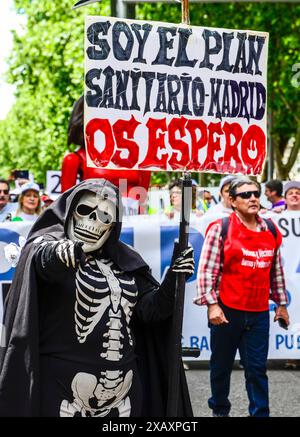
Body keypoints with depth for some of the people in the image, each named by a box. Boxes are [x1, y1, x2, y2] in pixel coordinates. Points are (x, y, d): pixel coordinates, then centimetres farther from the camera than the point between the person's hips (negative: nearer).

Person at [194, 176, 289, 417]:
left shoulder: (271, 231, 7)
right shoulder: (220, 229, -7)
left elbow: (276, 270, 15)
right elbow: (206, 269, -10)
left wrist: (281, 303, 17)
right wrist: (211, 304, -15)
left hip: (259, 313, 3)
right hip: (227, 311, -2)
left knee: (257, 368, 3)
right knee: (222, 365, 13)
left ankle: (260, 413, 9)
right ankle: (219, 409, 31)